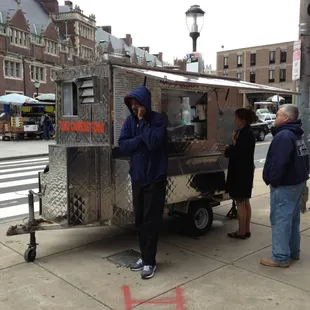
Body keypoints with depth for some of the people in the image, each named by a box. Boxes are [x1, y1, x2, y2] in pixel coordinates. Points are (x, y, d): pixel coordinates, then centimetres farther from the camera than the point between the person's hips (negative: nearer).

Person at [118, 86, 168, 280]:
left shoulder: (158, 120, -11)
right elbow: (123, 145, -4)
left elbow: (153, 142, -26)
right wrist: (141, 139, -16)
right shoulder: (130, 121, 4)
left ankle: (150, 261, 11)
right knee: (140, 220, 13)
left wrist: (142, 120, -19)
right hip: (137, 177, 6)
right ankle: (145, 256, 27)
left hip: (155, 178, -6)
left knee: (151, 221, 0)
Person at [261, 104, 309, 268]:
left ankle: (281, 258, 3)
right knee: (292, 218, 18)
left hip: (284, 185, -11)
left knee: (280, 220, -4)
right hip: (297, 182, 11)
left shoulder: (284, 136, -21)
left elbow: (279, 162, -28)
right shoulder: (297, 135, 13)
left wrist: (272, 180, -17)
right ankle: (293, 251, 29)